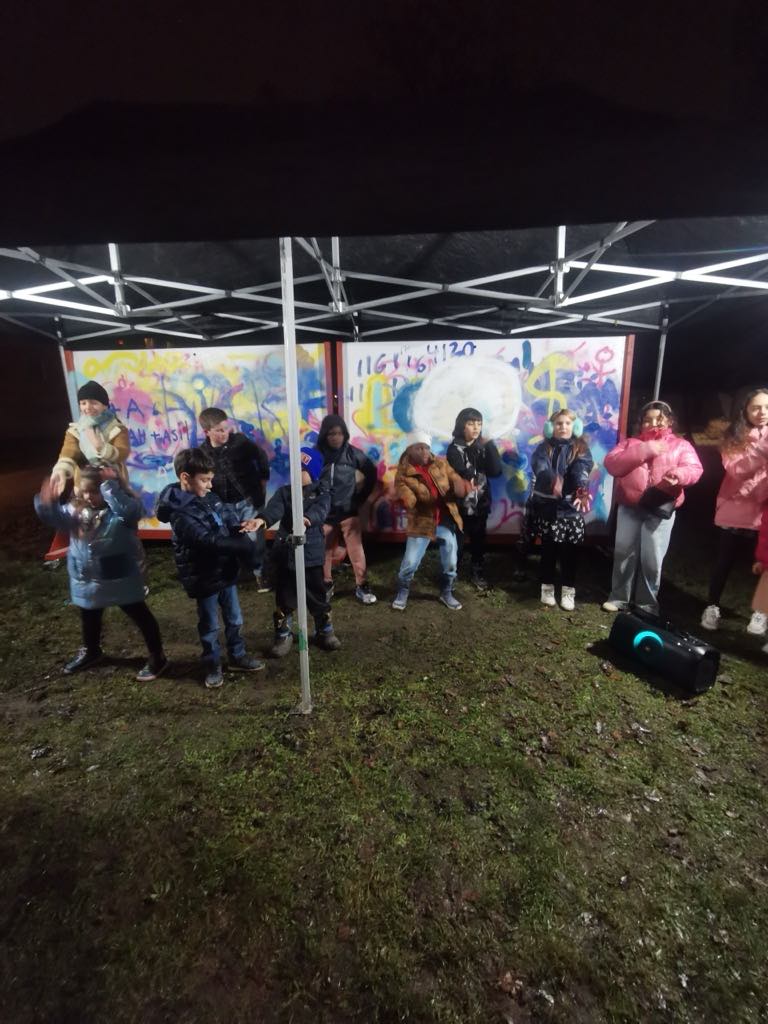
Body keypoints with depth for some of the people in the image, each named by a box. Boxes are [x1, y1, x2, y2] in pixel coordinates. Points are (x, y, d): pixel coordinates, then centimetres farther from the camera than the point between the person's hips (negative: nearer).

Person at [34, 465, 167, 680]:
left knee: (139, 614, 5)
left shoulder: (122, 508, -19)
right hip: (87, 578, 7)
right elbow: (56, 517, -2)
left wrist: (110, 485, -39)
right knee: (89, 615, 28)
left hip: (120, 577, -7)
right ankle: (91, 651, 56)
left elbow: (128, 510, -40)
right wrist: (47, 502, -21)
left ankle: (157, 657, 18)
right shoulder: (76, 509, 1)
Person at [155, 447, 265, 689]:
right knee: (210, 625, 12)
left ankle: (237, 656, 38)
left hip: (225, 571, 7)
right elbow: (209, 541, -31)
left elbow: (229, 517, 9)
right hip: (204, 577, -7)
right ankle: (212, 666, 31)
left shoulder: (209, 498, 1)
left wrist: (240, 526, -16)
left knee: (234, 618, 20)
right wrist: (247, 545, -33)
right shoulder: (180, 513, -23)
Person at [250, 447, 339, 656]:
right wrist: (262, 519, -40)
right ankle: (283, 636, 31)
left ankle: (325, 631, 34)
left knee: (317, 597, 13)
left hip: (311, 555, -2)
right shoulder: (284, 492, 4)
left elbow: (320, 510, -25)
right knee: (284, 598, 12)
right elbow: (273, 508, -17)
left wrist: (306, 519, -49)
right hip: (284, 554, 2)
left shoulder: (321, 493, -3)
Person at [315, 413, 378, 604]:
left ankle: (362, 586, 13)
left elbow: (371, 474, 8)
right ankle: (327, 584, 30)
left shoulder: (353, 453, -4)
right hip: (324, 512, 1)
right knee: (325, 551, 11)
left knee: (356, 550, 0)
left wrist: (361, 497, 8)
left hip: (349, 511, 0)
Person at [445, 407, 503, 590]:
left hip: (481, 503, 4)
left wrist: (490, 446, -10)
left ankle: (477, 573, 32)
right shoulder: (454, 448, -7)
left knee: (478, 540, 15)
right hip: (460, 503, -4)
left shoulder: (483, 447, 7)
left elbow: (496, 471, -6)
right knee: (456, 542, -2)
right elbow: (459, 475, -19)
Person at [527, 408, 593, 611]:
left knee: (570, 551, 4)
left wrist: (581, 491, -38)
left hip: (571, 508, 0)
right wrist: (553, 480, -42)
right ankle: (547, 588, 23)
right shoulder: (544, 448, 2)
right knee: (548, 550, 8)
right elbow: (540, 468, -19)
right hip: (547, 507, 0)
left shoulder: (581, 449, 3)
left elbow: (582, 471, -17)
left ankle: (568, 590, 19)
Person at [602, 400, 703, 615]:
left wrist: (679, 475, -27)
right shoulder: (630, 442, 13)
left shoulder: (681, 445, 12)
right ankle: (619, 597, 19)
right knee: (623, 552, 4)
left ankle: (647, 603, 15)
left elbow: (695, 469, -3)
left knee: (652, 558, -1)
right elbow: (611, 464, -5)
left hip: (661, 509, -1)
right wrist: (644, 450, -13)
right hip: (629, 507, 1)